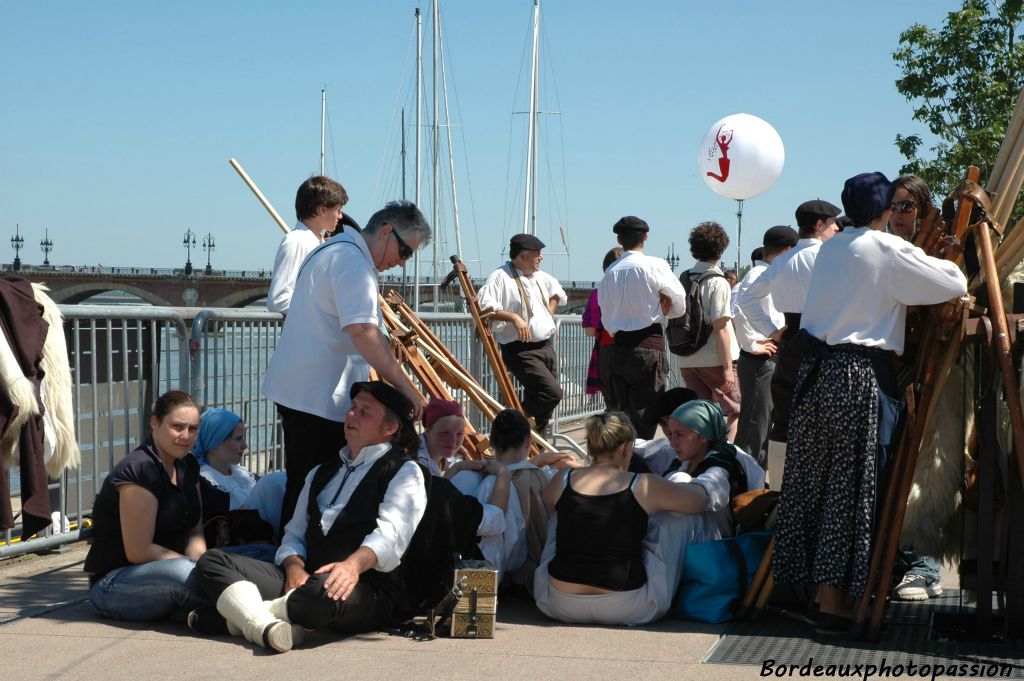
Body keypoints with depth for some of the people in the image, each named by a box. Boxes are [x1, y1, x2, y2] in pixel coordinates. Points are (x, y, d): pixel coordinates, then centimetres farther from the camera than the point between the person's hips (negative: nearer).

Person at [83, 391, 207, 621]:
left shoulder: (187, 467, 9)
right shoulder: (140, 471, -19)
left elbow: (194, 532, 7)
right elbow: (138, 551, -21)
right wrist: (197, 566, -18)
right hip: (112, 583, -8)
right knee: (183, 572, -39)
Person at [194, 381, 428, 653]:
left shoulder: (404, 472, 5)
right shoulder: (320, 473, 28)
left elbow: (390, 533, -12)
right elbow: (294, 535, 20)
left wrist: (354, 564, -32)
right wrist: (295, 567, -4)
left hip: (368, 589, -6)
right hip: (307, 579, 7)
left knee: (323, 592, -42)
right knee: (212, 560, -10)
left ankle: (237, 614, -19)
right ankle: (264, 625, -36)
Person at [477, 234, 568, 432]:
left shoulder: (541, 277, 16)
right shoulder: (500, 277, -11)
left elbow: (557, 291, 37)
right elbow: (484, 306, -22)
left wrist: (550, 310, 21)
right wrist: (514, 317, -26)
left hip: (546, 347, 9)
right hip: (521, 350, -9)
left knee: (537, 399, 10)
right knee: (552, 393, -20)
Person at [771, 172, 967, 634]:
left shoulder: (830, 248, 14)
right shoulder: (889, 250, -5)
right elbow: (955, 285, -7)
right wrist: (942, 261, 16)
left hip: (816, 368, 7)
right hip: (861, 374, -7)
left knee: (810, 479, 11)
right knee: (850, 488, -2)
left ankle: (807, 583, 20)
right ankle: (833, 600, 0)